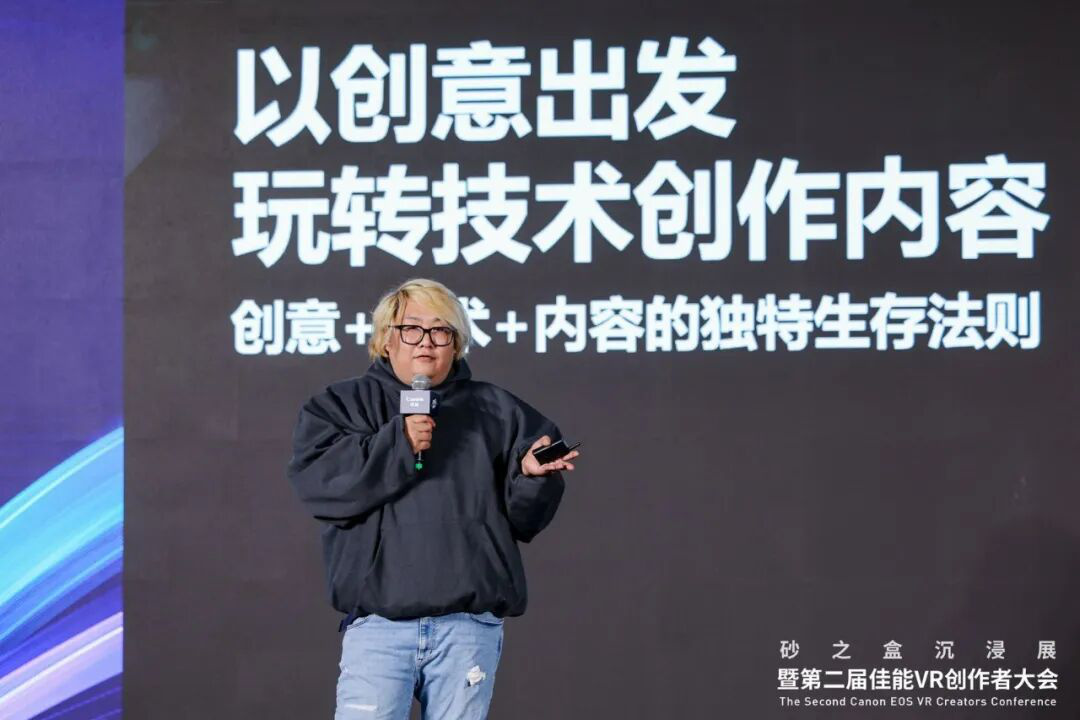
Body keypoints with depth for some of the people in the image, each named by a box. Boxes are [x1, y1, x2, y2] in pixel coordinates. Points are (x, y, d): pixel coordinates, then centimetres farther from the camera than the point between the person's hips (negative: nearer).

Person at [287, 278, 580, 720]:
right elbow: (315, 481, -7)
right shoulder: (342, 405, 11)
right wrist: (397, 445, -14)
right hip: (378, 624, -2)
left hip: (469, 630, 2)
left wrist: (532, 475, -9)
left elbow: (523, 518, 12)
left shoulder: (496, 411, 14)